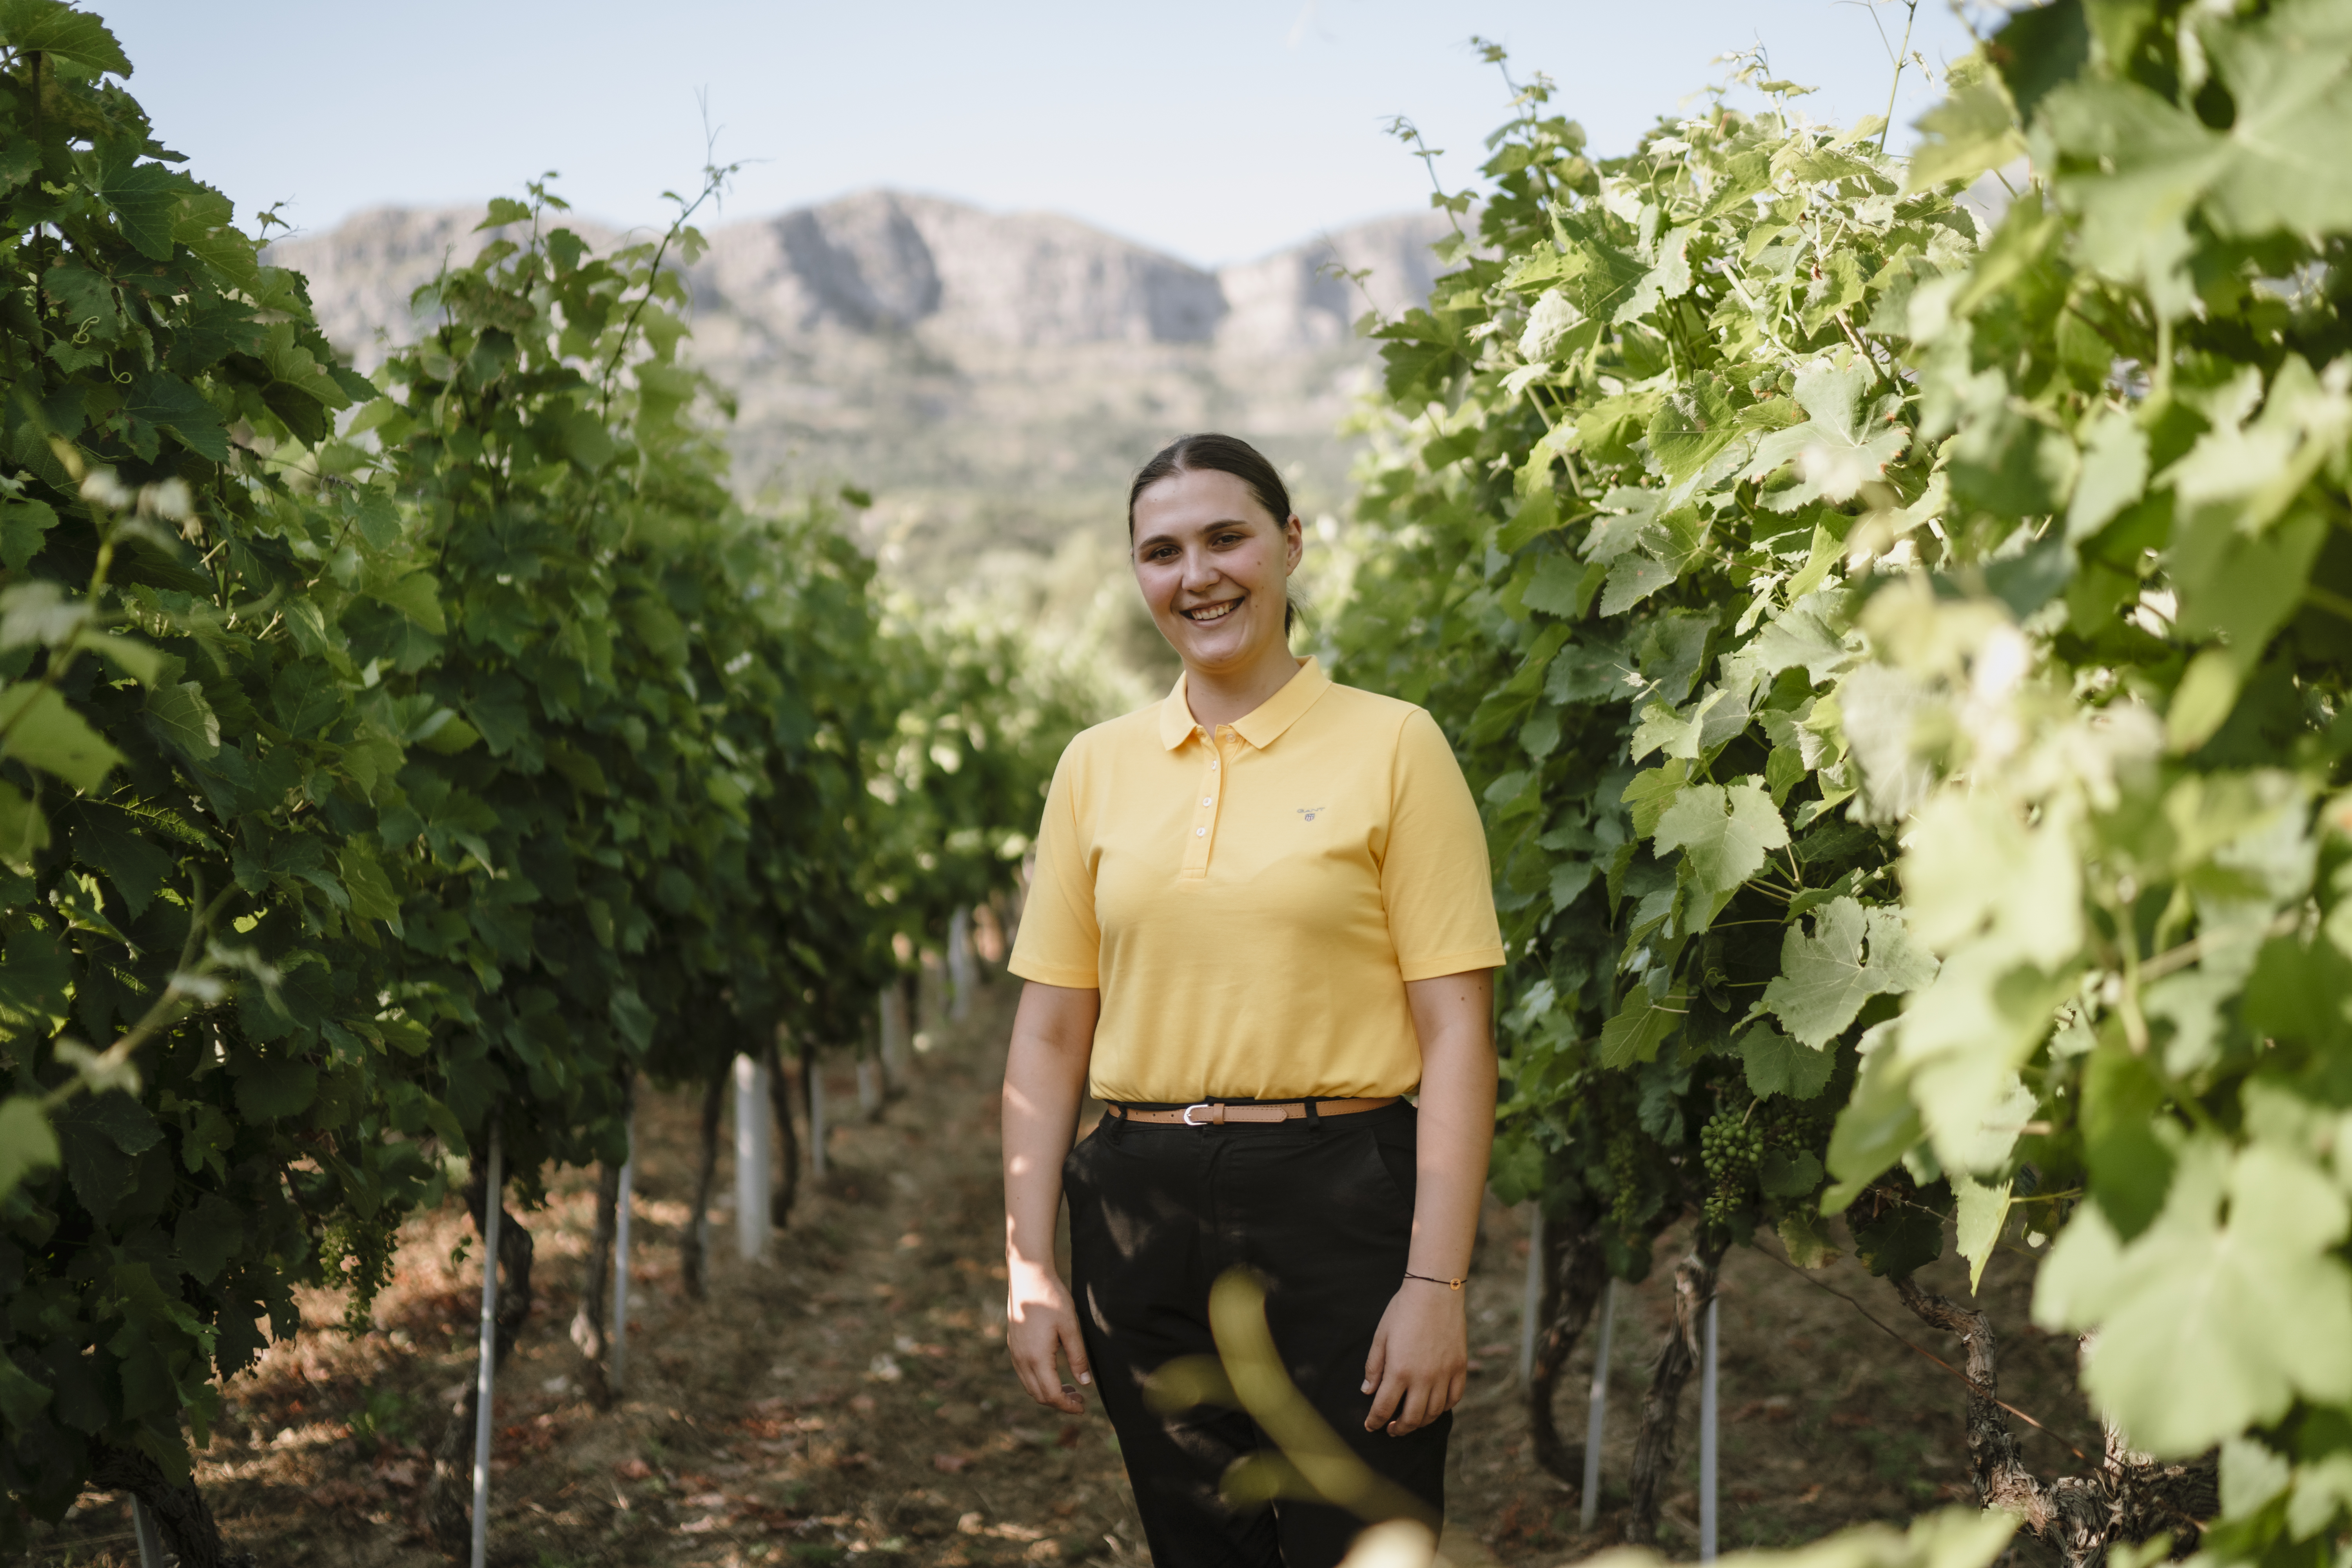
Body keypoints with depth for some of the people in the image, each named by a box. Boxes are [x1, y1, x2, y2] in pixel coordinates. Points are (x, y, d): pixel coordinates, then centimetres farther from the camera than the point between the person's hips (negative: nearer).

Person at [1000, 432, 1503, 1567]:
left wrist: (1436, 1282, -12)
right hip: (1142, 1219, 4)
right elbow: (1050, 1031, 10)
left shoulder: (1392, 745, -2)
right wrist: (1030, 1268, 4)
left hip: (1337, 1210, -3)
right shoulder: (1098, 766, 8)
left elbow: (1456, 1030, -6)